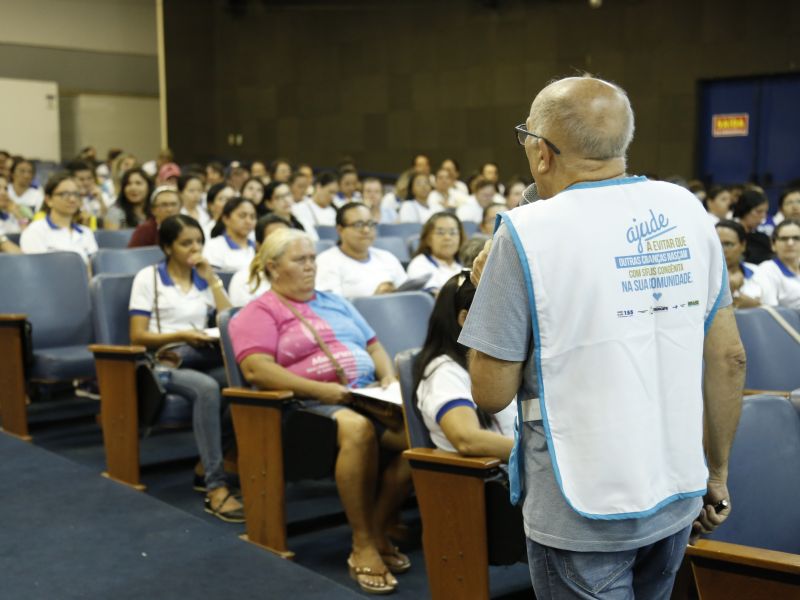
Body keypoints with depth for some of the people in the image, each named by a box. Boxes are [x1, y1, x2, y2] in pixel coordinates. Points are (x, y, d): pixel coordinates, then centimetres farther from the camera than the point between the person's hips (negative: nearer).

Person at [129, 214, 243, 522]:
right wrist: (180, 336, -18)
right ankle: (216, 487, -40)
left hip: (202, 359, 4)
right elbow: (137, 337, -2)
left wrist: (211, 278, 0)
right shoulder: (148, 277, 5)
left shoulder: (204, 279, 17)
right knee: (207, 388, -39)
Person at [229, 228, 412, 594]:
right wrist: (321, 389, -19)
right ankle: (362, 546, -26)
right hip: (310, 403, -6)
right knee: (358, 429, -39)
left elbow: (374, 345, 25)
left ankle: (377, 532, -13)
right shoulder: (259, 313, 5)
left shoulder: (334, 302, 25)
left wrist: (389, 377, 2)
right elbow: (256, 370, -11)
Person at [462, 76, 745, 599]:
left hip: (584, 511, -5)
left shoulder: (527, 232, -16)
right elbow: (729, 358, 3)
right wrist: (718, 473, 15)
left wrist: (490, 291, 3)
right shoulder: (687, 210, -1)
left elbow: (492, 393, -12)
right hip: (680, 495, 5)